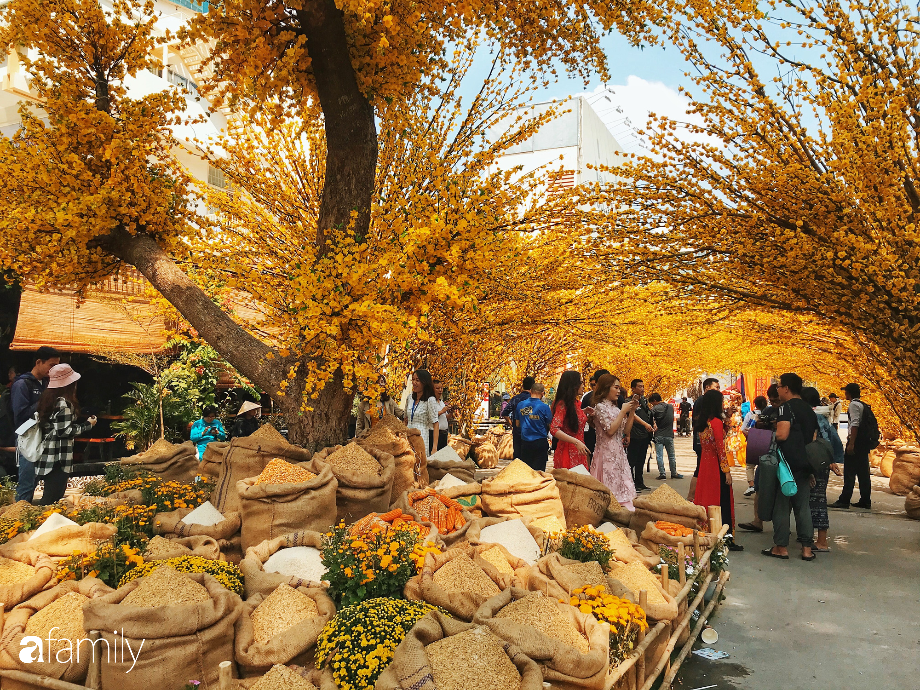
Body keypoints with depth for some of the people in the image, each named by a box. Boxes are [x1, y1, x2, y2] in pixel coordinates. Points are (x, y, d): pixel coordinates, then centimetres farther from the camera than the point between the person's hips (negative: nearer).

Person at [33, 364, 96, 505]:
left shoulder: (48, 398, 10)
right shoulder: (64, 403, -17)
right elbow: (64, 431, -18)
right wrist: (88, 425, -7)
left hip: (48, 455, 9)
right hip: (58, 458, -9)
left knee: (51, 495, 15)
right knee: (52, 498, -4)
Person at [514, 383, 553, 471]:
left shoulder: (520, 405, 0)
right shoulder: (544, 407, -12)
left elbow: (517, 425, 10)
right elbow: (550, 426, -3)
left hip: (525, 443, 4)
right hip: (540, 442, -3)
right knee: (539, 471, 2)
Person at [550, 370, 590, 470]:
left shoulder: (577, 403, 12)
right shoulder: (562, 404, -13)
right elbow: (554, 429, -23)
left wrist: (585, 412, 13)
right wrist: (576, 442, -28)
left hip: (579, 452, 8)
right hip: (568, 453, -8)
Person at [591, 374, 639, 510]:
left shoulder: (615, 407, 15)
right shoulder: (600, 406, -8)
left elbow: (626, 430, 14)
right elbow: (610, 430, -17)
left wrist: (631, 411, 6)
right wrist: (623, 411, -11)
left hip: (619, 452, 8)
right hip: (607, 452, -8)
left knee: (621, 486, 6)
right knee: (610, 485, -8)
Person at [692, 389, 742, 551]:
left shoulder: (700, 422, 8)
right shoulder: (716, 421, -14)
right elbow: (720, 448, -16)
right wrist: (727, 470, -12)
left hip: (704, 463, 8)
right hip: (716, 465, -7)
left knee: (706, 497, 13)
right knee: (722, 501, -2)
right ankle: (727, 538, 1)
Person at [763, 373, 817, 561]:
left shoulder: (786, 407, -11)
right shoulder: (809, 410, 15)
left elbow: (782, 435, -21)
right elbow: (814, 438, 19)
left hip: (787, 464, -8)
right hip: (805, 465, 8)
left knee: (781, 505, 0)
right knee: (803, 506, 10)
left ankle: (781, 547, 5)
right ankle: (807, 548, 12)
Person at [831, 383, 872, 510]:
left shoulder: (853, 404, -10)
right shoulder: (863, 405, 17)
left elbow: (855, 424, -19)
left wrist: (851, 443, -22)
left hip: (856, 441, -9)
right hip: (864, 442, 9)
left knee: (849, 472, -8)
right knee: (863, 472, 12)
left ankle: (844, 501, -8)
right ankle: (865, 501, 16)